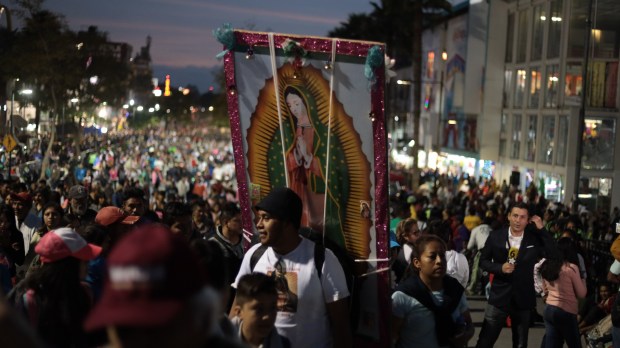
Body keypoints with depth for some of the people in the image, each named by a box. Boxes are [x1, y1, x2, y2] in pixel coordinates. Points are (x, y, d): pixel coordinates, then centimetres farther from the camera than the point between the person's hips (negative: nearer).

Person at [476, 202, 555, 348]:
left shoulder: (535, 238, -2)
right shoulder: (496, 236, -3)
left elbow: (553, 254, -13)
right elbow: (483, 261, 3)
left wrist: (541, 229, -15)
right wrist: (499, 268, -16)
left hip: (523, 299, 1)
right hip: (499, 297, -1)